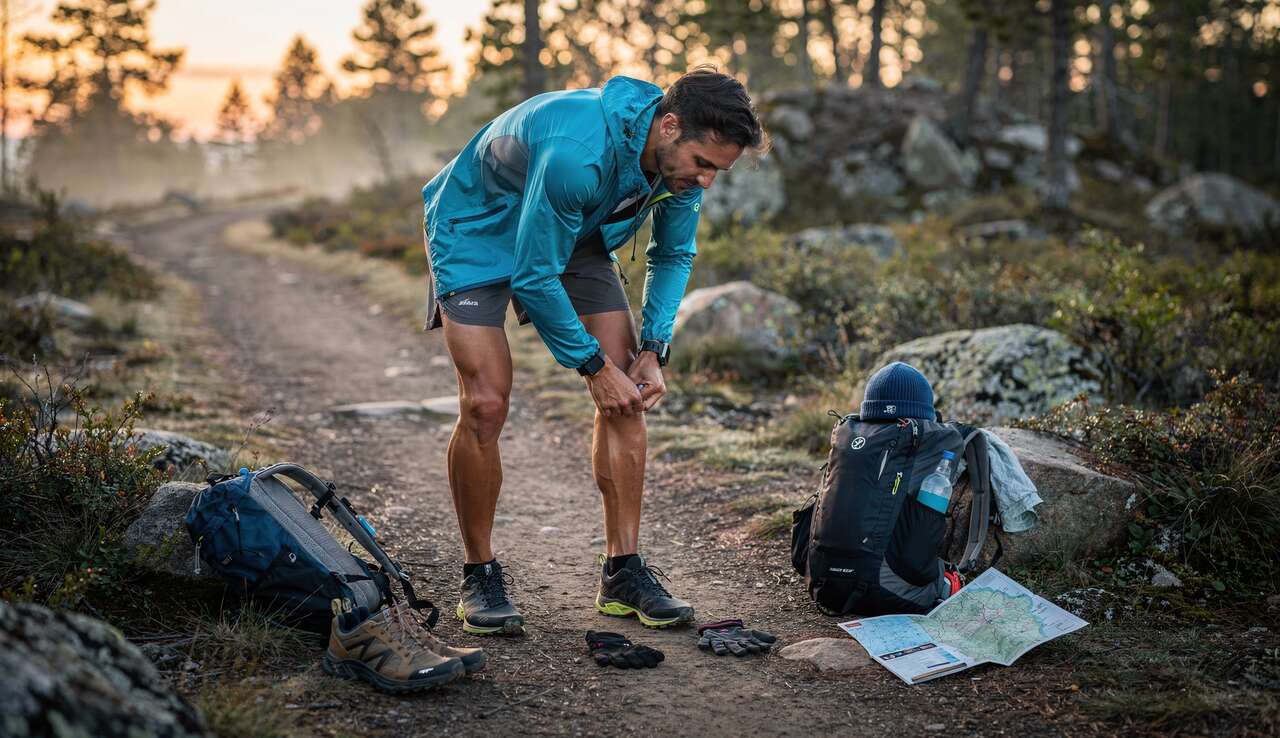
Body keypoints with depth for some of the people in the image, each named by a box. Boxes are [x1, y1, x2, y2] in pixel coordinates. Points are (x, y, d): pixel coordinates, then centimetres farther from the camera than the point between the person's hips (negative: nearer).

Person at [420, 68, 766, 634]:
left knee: (627, 393, -6)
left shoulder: (683, 158, -17)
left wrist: (654, 350, -11)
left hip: (572, 233, 7)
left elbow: (673, 256, 1)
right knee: (485, 403, -18)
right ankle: (479, 575, 0)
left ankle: (622, 572, 1)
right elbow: (534, 277, -32)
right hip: (477, 229, -6)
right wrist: (594, 365, -23)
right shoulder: (578, 152, -40)